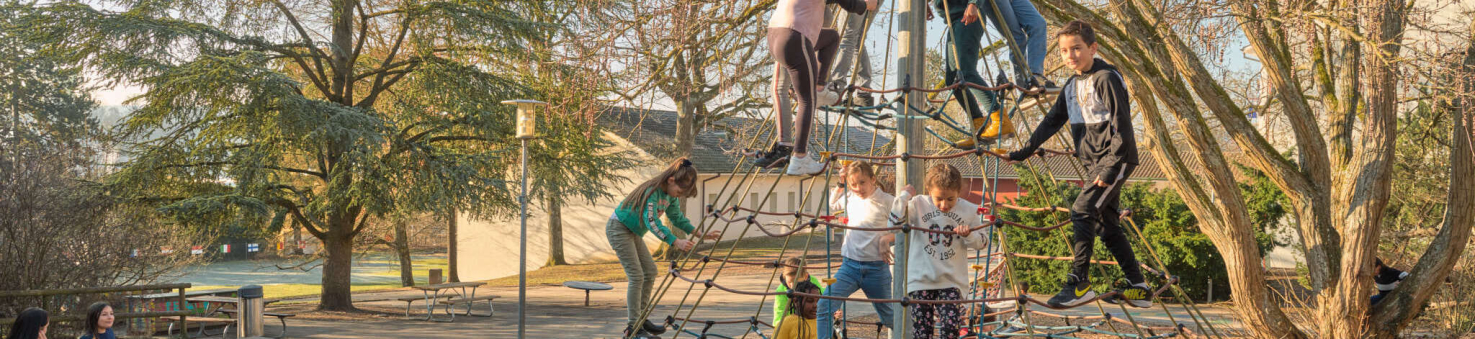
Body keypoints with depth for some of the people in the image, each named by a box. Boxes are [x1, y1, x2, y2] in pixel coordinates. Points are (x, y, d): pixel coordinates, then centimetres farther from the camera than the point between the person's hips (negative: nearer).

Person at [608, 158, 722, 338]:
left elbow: (677, 218, 12)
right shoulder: (652, 192, -28)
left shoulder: (670, 195, 0)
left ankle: (641, 319, 16)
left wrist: (700, 234, 2)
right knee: (637, 276, -14)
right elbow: (651, 222, -36)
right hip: (618, 228, -9)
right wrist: (676, 242, -45)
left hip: (633, 232, 9)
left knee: (650, 271, 7)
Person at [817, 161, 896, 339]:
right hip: (850, 265, 3)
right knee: (824, 306, -15)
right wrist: (840, 185, 14)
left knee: (890, 318, 12)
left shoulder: (887, 201, -6)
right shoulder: (849, 198, 7)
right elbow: (832, 205, 29)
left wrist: (886, 239, -18)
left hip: (876, 269, -3)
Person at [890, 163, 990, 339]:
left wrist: (968, 235, -10)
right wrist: (904, 195, -11)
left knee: (952, 325, -15)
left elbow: (982, 242, 10)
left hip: (951, 281, 1)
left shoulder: (969, 210, 1)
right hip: (921, 279, 0)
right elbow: (896, 219, -13)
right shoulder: (918, 204, -2)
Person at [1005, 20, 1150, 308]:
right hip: (1094, 163, 9)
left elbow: (1122, 125, -18)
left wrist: (1111, 166, -22)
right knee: (1106, 223, 10)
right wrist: (1024, 152, 15)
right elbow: (1052, 122, 19)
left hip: (1116, 160, -9)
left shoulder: (1106, 79, -13)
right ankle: (1138, 288, 16)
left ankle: (1079, 283, -17)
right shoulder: (1072, 86, 13)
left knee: (1082, 212, -19)